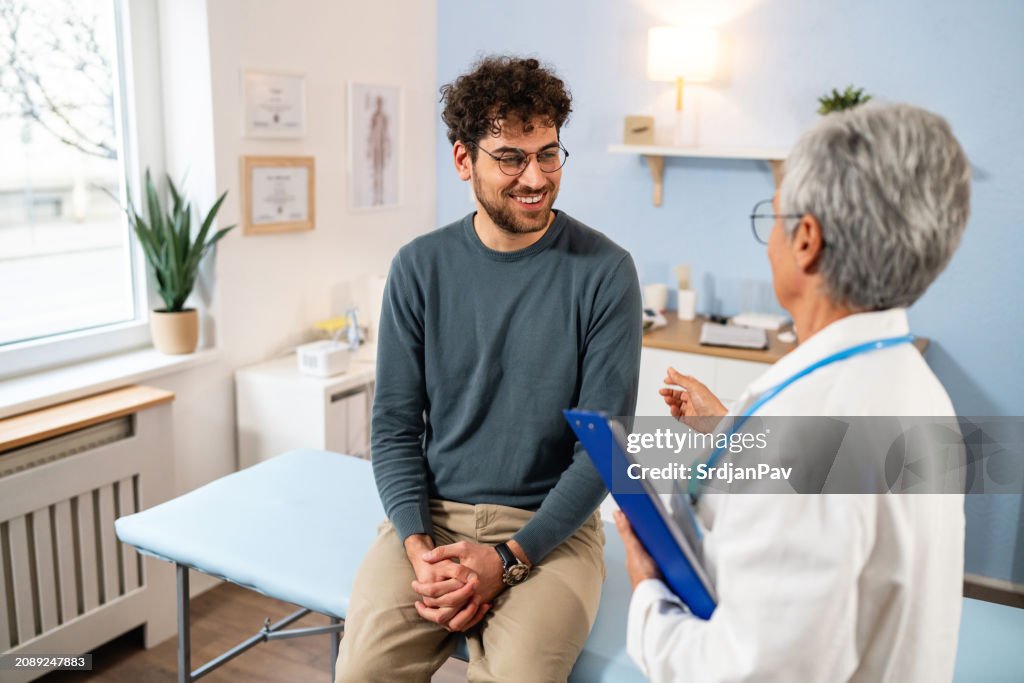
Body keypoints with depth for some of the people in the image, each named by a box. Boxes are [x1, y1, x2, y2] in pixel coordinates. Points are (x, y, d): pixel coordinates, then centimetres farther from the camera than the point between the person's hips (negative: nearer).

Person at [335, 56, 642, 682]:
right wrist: (418, 545, -12)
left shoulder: (604, 271, -7)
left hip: (550, 524, -1)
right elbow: (396, 424, 3)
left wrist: (508, 558, -16)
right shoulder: (421, 267, 1)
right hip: (433, 513, 2)